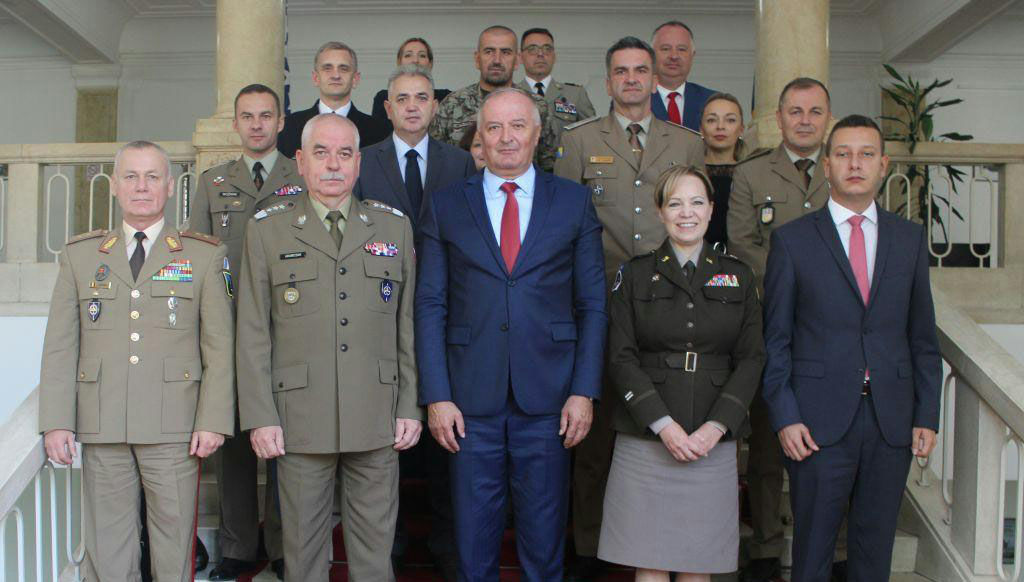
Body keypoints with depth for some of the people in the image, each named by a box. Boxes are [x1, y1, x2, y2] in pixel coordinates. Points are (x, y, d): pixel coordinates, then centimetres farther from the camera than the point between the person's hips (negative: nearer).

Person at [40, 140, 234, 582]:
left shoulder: (205, 256, 6)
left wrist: (213, 421, -6)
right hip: (101, 428, 2)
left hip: (173, 429, -2)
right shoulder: (79, 255, 12)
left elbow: (220, 346, 2)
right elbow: (59, 346, 9)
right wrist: (56, 422, 1)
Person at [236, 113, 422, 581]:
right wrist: (260, 417, -4)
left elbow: (408, 324, 8)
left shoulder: (394, 227, 9)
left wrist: (411, 407, 3)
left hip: (377, 419, 1)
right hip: (300, 419, -1)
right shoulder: (267, 230, 4)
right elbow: (253, 332, 2)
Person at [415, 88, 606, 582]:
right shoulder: (445, 206, 6)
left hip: (547, 401, 0)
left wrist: (584, 391, -3)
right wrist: (436, 396, -4)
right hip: (470, 401, 0)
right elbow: (430, 306, 3)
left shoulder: (574, 202, 6)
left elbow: (592, 305, 5)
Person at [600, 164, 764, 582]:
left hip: (713, 442, 1)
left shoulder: (738, 277, 10)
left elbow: (751, 359, 5)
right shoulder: (635, 276, 6)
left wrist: (716, 427, -8)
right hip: (645, 439, -1)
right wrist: (664, 425, -12)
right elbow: (621, 359, -1)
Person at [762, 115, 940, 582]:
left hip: (892, 421, 3)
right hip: (819, 421, -2)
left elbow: (922, 335, 11)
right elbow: (774, 339, 0)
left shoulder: (911, 238, 9)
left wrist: (927, 415, 4)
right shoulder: (792, 240, 1)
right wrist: (784, 417, -8)